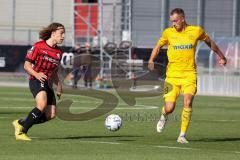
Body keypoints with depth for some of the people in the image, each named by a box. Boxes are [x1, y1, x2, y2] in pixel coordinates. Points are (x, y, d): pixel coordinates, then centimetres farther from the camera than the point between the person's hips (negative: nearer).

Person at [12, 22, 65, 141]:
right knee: (42, 104, -32)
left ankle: (21, 123, 13)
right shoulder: (38, 46, -4)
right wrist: (36, 74, -21)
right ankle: (21, 131, -22)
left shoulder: (59, 53, 15)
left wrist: (58, 86, 11)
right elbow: (26, 65, -4)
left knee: (51, 115, -5)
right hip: (36, 81, -7)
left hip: (48, 83, 7)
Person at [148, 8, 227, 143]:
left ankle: (182, 135, -8)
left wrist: (221, 56, 30)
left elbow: (210, 43, 19)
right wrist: (151, 60, -1)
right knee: (169, 108, -7)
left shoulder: (196, 31, 1)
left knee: (188, 103, -19)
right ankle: (164, 117, 31)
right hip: (172, 75, 0)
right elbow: (158, 46, 17)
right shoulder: (168, 33, 2)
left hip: (189, 74, 0)